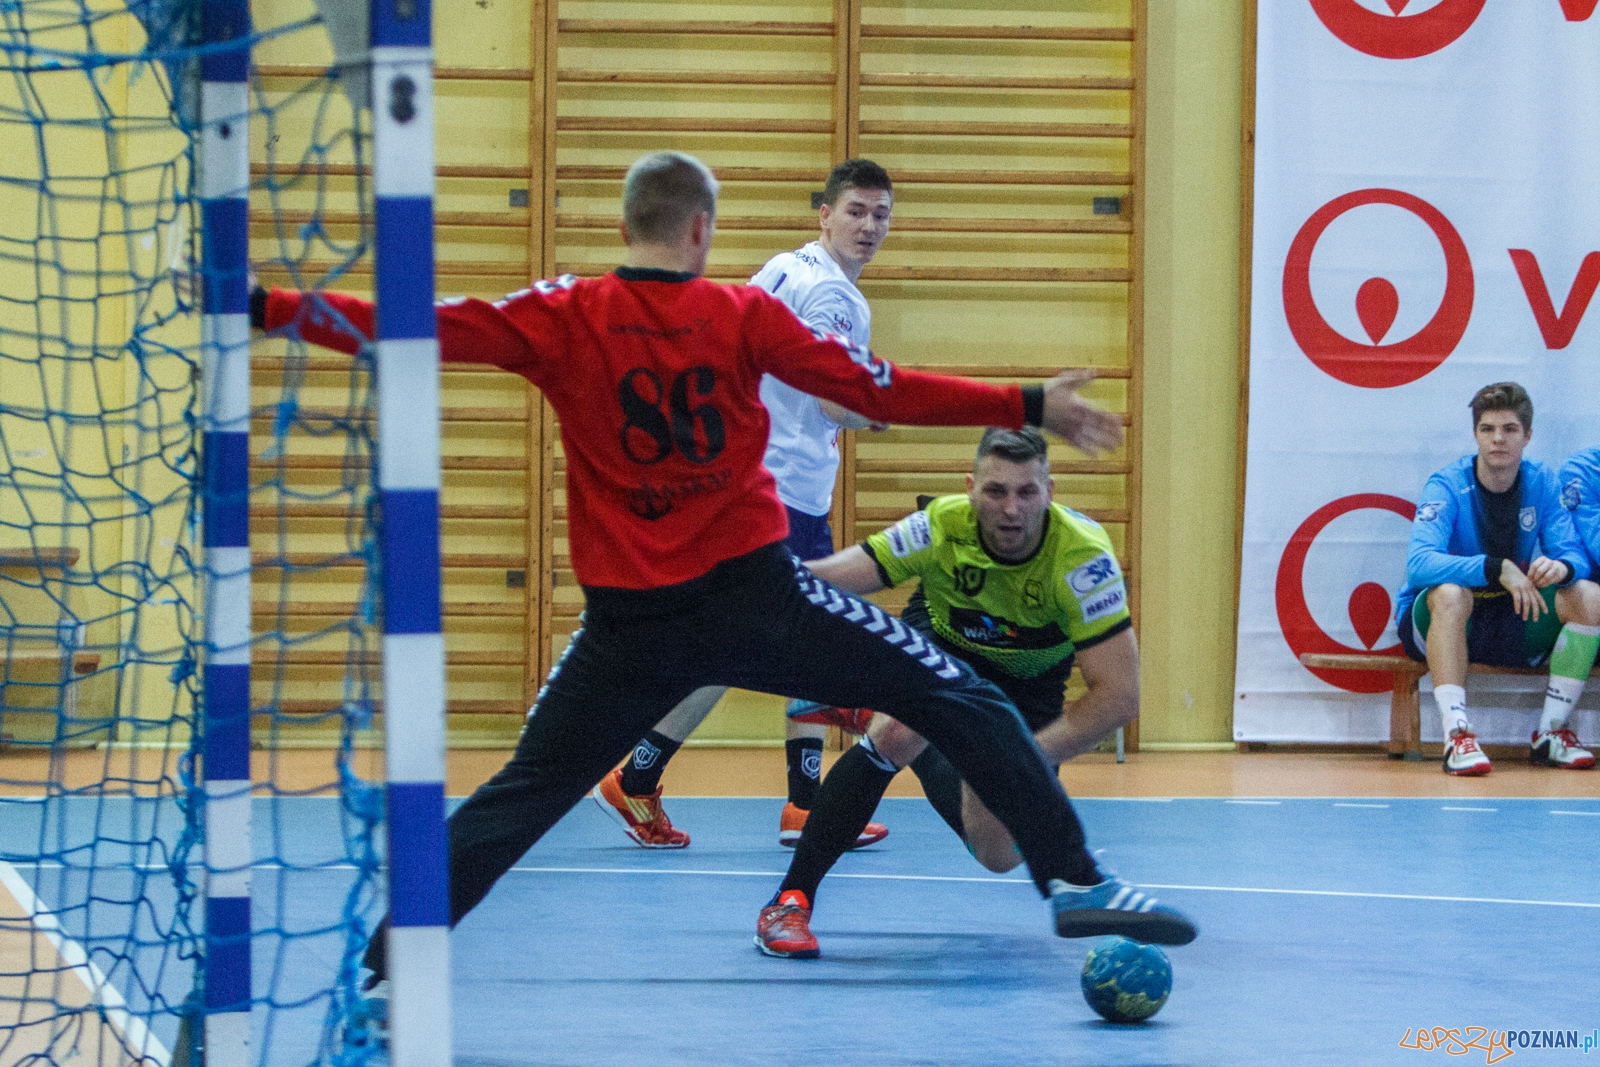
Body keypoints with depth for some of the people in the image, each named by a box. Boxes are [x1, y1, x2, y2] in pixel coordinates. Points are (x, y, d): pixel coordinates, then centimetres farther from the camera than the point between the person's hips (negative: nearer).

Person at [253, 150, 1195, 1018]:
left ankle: (386, 970, 2)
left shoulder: (565, 318, -1)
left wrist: (263, 308, -6)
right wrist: (1029, 408, 6)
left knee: (519, 797, 12)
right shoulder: (746, 315, -1)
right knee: (961, 701, 9)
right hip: (754, 592, -1)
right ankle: (1074, 880, 4)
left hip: (628, 623, 2)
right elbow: (881, 391, -1)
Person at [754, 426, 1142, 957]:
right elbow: (827, 577, -39)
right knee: (895, 735, -33)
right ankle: (789, 903, -23)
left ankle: (931, 768, 29)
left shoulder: (1082, 558, -36)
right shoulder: (942, 528, -32)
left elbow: (1119, 695, -36)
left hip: (1028, 683, 1)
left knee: (999, 854, -5)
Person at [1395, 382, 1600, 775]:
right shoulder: (1447, 488, -15)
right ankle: (1455, 733, -41)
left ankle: (1551, 732, -15)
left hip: (1514, 627, 4)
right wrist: (1497, 569, -42)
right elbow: (1419, 563, -30)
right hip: (1437, 623, -4)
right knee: (1451, 592, -38)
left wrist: (1562, 566, -33)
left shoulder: (1542, 484, -1)